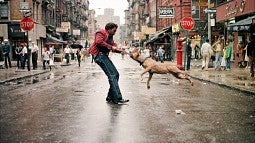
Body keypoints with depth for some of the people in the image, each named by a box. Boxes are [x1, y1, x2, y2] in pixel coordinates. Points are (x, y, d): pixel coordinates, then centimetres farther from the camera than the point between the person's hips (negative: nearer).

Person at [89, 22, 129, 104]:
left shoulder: (110, 37, 25)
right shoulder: (101, 33, -4)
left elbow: (114, 46, 20)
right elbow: (98, 42, -23)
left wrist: (120, 50, 1)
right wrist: (110, 47, -20)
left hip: (105, 56, 10)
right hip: (99, 55, -10)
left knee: (116, 74, 7)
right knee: (112, 76, -17)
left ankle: (110, 97, 12)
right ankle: (117, 99, -20)